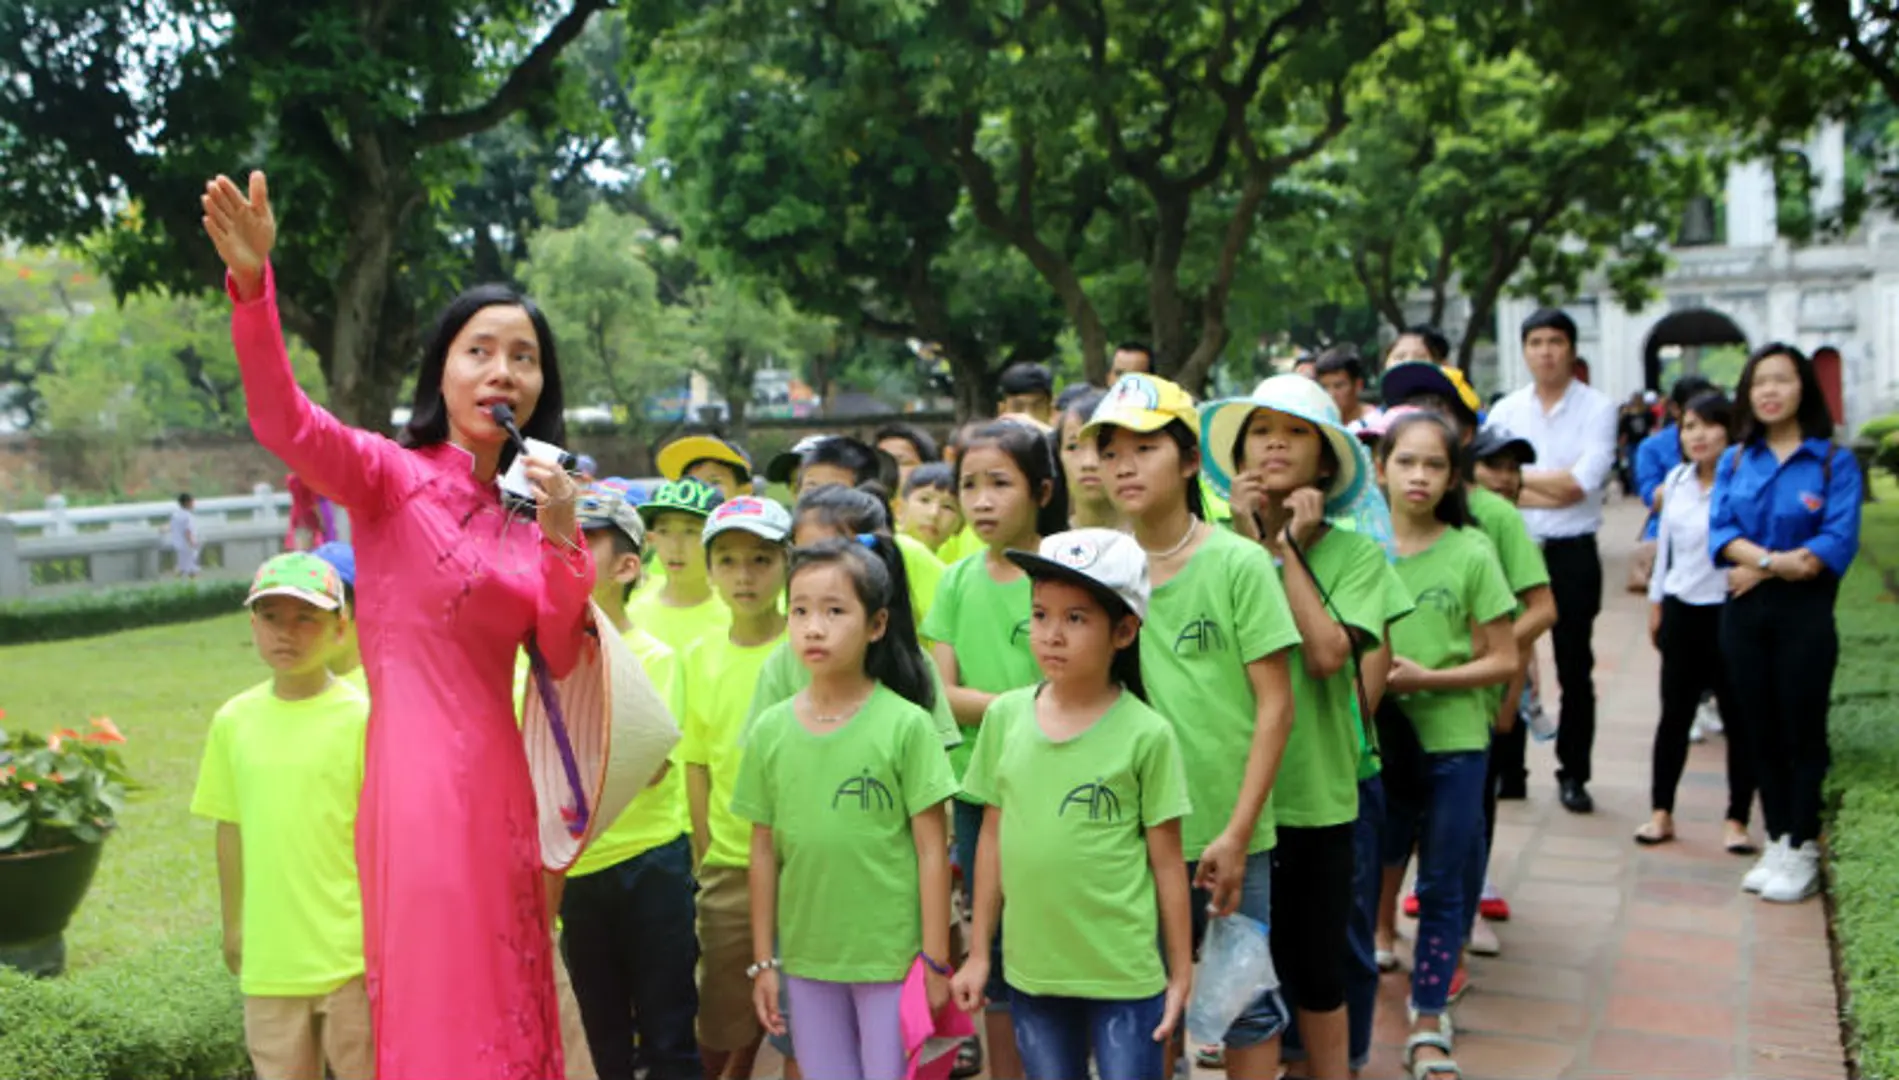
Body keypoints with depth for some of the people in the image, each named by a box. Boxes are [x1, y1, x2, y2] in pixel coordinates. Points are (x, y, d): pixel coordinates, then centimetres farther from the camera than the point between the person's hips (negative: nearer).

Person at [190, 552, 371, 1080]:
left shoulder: (360, 716, -9)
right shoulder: (234, 720, 3)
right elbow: (231, 828, 11)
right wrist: (233, 927, 16)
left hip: (350, 950, -4)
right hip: (268, 953, 4)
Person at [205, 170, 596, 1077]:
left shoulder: (528, 507, 11)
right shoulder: (391, 475, -5)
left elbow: (559, 658, 4)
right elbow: (284, 422, -24)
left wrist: (560, 538, -9)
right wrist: (252, 280, -38)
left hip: (495, 766, 6)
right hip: (416, 760, -6)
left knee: (507, 997, 15)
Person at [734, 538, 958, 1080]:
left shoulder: (906, 725, -11)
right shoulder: (771, 730, -1)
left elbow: (932, 853, -8)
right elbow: (765, 854, 6)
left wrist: (935, 963, -7)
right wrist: (763, 962, 7)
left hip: (892, 957, -3)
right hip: (807, 959, 3)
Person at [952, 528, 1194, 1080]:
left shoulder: (1146, 734, -11)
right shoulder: (1006, 715, -1)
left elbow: (1167, 861, -5)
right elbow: (993, 836, 6)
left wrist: (1181, 974, -1)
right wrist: (978, 952, 9)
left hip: (1124, 973, -3)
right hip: (1032, 969, 4)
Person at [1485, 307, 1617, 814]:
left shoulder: (1598, 409, -3)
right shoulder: (1505, 410, 5)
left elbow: (1581, 482, -15)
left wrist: (1519, 477, -7)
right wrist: (1554, 489, -16)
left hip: (1572, 554, -2)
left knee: (1575, 668, 6)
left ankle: (1574, 774, 18)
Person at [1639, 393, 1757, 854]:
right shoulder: (1675, 480, 8)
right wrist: (1656, 602, 17)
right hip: (1682, 610, 5)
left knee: (1738, 717, 5)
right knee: (1675, 713, 10)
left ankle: (1737, 820, 14)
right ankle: (1661, 812, 19)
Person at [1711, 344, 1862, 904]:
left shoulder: (1833, 461, -4)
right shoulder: (1735, 460, 8)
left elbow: (1839, 541, -13)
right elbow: (1721, 528, -3)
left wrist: (1762, 571, -16)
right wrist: (1771, 559, -21)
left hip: (1804, 610, -4)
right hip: (1743, 610, 4)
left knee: (1803, 730, 2)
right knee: (1761, 730, 10)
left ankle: (1801, 850, 12)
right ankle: (1776, 842, 20)